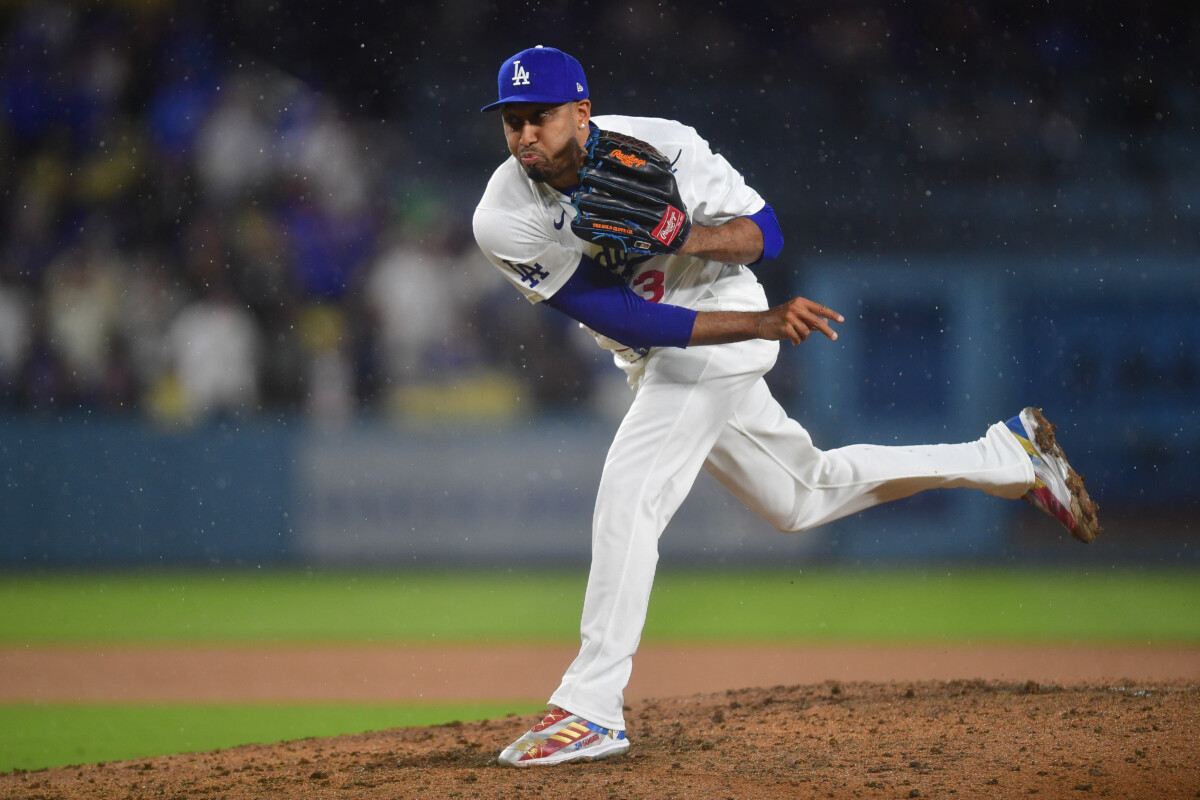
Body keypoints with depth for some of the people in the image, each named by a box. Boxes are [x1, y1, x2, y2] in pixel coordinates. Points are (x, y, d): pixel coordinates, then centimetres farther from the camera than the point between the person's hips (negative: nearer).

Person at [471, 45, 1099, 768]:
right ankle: (1006, 456, 37)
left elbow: (764, 233, -13)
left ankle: (591, 710, -15)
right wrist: (763, 323, -32)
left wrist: (681, 236, -35)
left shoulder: (659, 146, -23)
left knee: (628, 498, -21)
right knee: (805, 497, 21)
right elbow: (627, 319, -23)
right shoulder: (504, 222, -18)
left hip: (716, 340, -6)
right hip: (658, 356, 6)